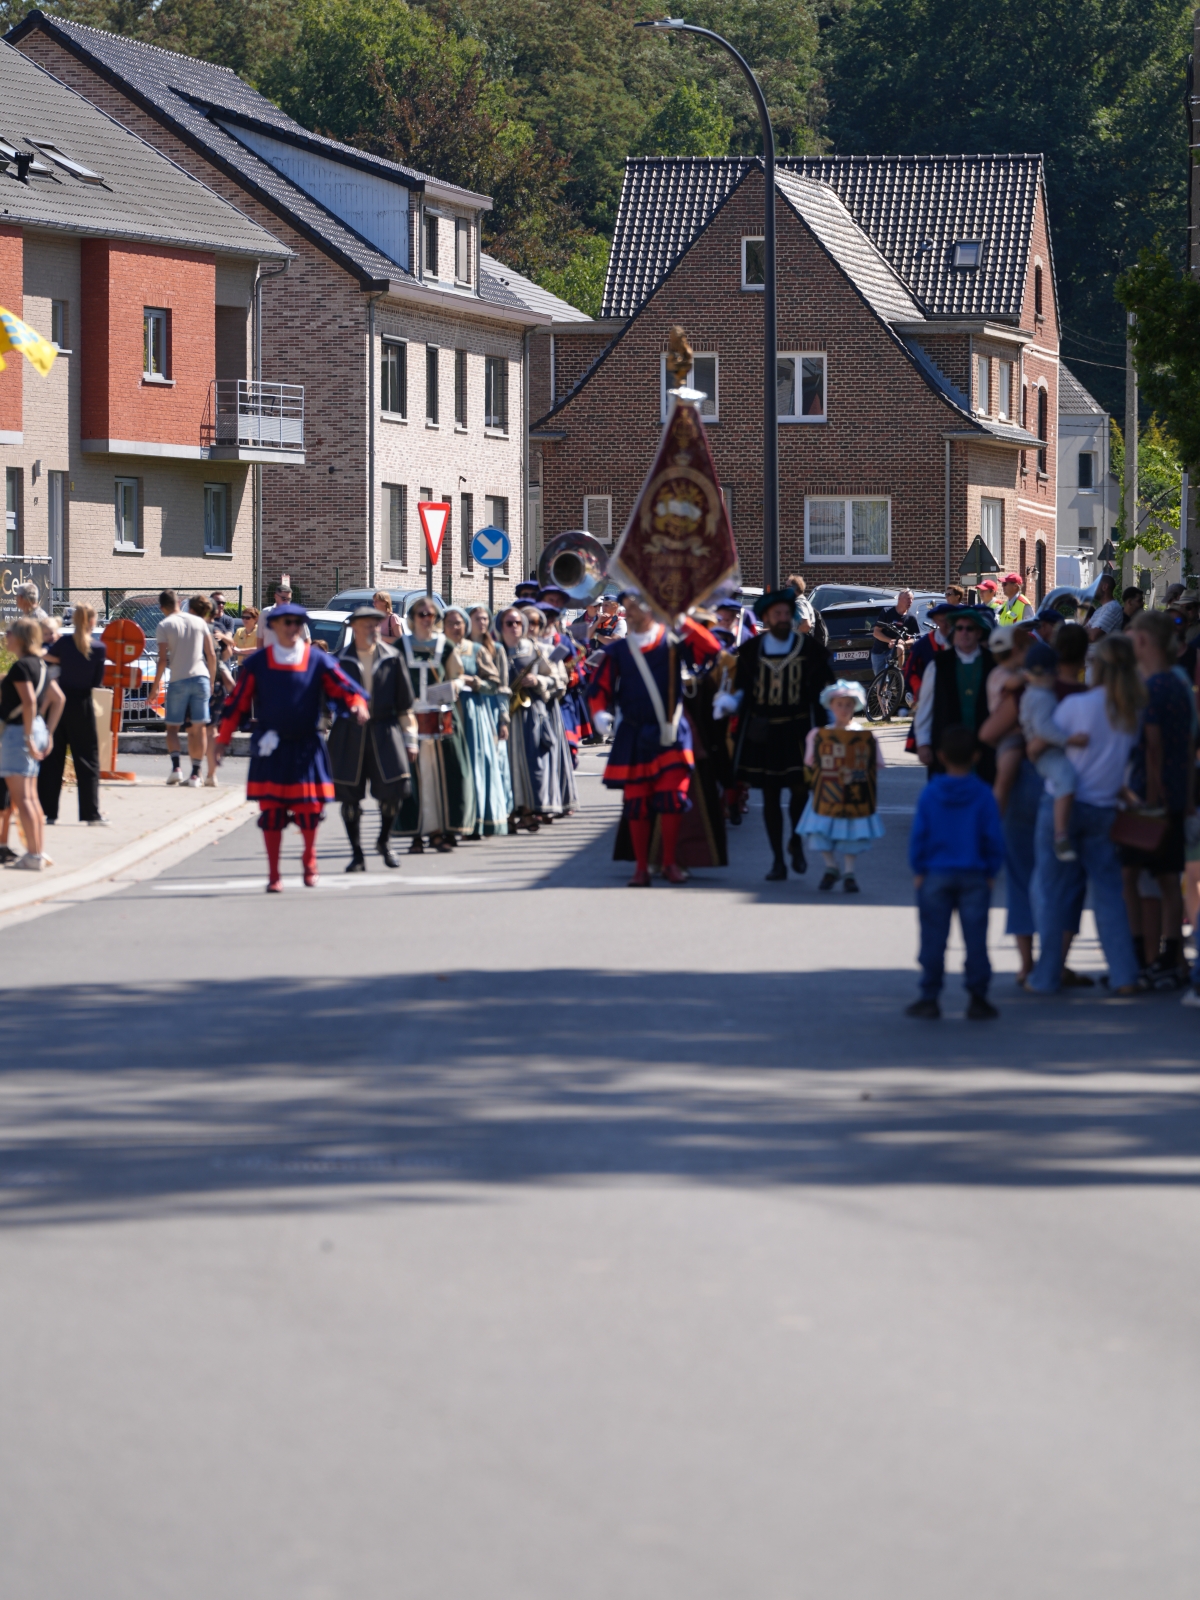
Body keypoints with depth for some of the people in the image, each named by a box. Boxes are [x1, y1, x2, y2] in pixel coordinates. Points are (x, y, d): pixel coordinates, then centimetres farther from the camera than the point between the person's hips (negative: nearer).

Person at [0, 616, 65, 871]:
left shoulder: (20, 666, -16)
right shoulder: (39, 664, 11)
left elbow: (29, 701, -26)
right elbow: (58, 698, 16)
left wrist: (28, 738, -23)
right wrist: (48, 733, 17)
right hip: (36, 729, 9)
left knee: (21, 797, -6)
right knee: (31, 796, 15)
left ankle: (33, 856, -7)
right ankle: (40, 851, 17)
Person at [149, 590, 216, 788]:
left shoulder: (164, 626, -1)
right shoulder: (199, 622, 9)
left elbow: (163, 659, -7)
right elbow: (211, 655, 7)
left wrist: (154, 688, -2)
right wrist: (211, 682, 17)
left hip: (178, 681, -2)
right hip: (201, 678, 2)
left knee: (172, 727, 10)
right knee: (199, 728, 6)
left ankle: (175, 767, -10)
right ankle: (195, 774, 2)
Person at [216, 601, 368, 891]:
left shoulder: (317, 660, 1)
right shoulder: (257, 663, 1)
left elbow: (344, 687, -6)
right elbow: (237, 703, 3)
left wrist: (357, 704, -28)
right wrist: (222, 739, 2)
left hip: (307, 748, 0)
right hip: (271, 750, 0)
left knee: (310, 809, -1)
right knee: (271, 813, 0)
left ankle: (309, 857, 29)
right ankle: (273, 875, 11)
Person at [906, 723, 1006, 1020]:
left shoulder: (929, 794, -4)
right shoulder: (983, 795, -6)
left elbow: (918, 835, -2)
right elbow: (994, 837, -4)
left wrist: (919, 870, 8)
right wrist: (991, 871, 8)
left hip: (935, 876, 0)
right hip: (974, 876, 0)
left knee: (933, 939, 5)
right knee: (975, 938, 4)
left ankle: (929, 998, 8)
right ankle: (978, 998, 6)